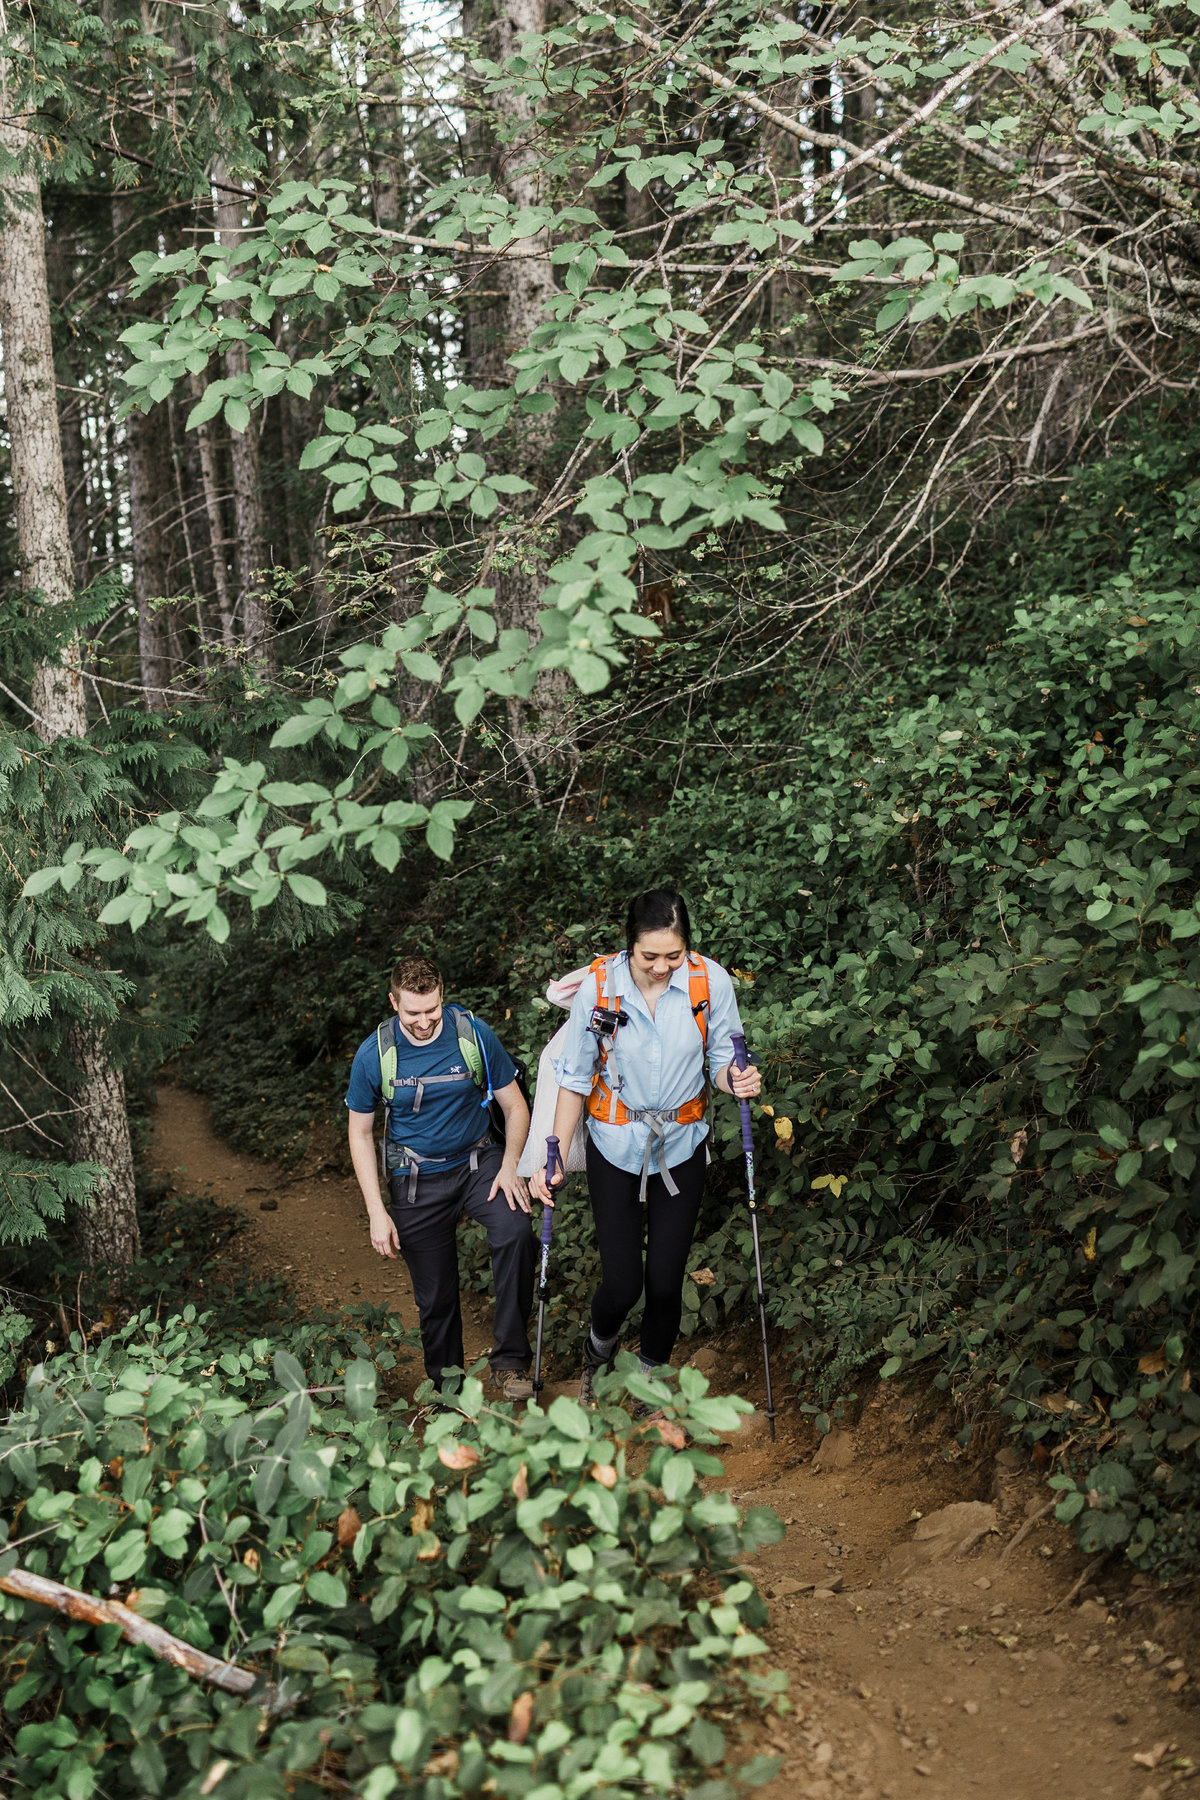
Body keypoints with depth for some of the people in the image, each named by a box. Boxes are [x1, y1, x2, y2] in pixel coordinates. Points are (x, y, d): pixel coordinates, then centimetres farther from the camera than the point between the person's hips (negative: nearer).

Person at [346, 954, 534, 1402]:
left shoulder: (474, 1035, -12)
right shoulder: (374, 1054, -12)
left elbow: (514, 1106, 0)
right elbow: (360, 1133, -1)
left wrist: (510, 1165, -15)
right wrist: (377, 1212, -7)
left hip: (477, 1161, 0)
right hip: (416, 1180, 0)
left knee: (515, 1231, -30)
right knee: (436, 1297, 8)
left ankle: (510, 1360, -17)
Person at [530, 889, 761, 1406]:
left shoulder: (710, 981, -15)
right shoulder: (600, 984, -16)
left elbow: (721, 1062, -3)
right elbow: (576, 1077, -7)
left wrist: (738, 1082, -26)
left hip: (681, 1146, 1)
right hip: (615, 1145, -1)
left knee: (665, 1280, 5)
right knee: (623, 1281, -2)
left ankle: (651, 1377, 34)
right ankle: (599, 1349, 35)